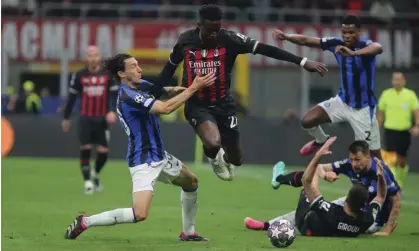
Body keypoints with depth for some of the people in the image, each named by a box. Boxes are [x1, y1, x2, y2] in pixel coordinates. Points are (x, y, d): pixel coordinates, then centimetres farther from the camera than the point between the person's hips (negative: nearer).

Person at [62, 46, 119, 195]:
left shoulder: (108, 74, 0)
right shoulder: (79, 75, 3)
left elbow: (114, 93, -2)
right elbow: (72, 97, 9)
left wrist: (112, 111, -18)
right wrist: (66, 118, 13)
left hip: (102, 119, 0)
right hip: (86, 118, 0)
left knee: (103, 151, -3)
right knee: (85, 149, -11)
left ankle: (95, 174, 27)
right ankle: (87, 181, -1)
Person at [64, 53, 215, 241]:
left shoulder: (142, 85, 4)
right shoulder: (128, 96, -24)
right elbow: (166, 108, -30)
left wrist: (177, 89, -8)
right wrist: (193, 88, -26)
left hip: (159, 155, 10)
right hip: (144, 161, -10)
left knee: (191, 182, 26)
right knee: (140, 214, -22)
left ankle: (188, 232, 36)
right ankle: (84, 222, -9)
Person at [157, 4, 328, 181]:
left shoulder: (229, 39, -14)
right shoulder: (185, 40, -9)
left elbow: (264, 49, -20)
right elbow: (170, 66, 10)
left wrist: (303, 62, -26)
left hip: (223, 104, 2)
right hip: (197, 105, -2)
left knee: (236, 159, 10)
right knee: (213, 143, -31)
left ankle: (224, 158, 52)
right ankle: (215, 159, 9)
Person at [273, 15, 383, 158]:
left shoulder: (366, 45, -22)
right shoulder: (337, 44, -7)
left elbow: (378, 48, -47)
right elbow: (306, 41, -12)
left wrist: (353, 53, -66)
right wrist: (286, 37, -32)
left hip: (363, 108, -5)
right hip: (343, 101, 5)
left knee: (373, 154, -3)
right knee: (307, 120, -7)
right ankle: (321, 140, 25)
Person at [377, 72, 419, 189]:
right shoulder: (386, 94, 3)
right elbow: (381, 113, 11)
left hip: (404, 131, 1)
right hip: (390, 131, -1)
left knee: (402, 160, 9)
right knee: (391, 159, -13)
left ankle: (400, 186, 28)